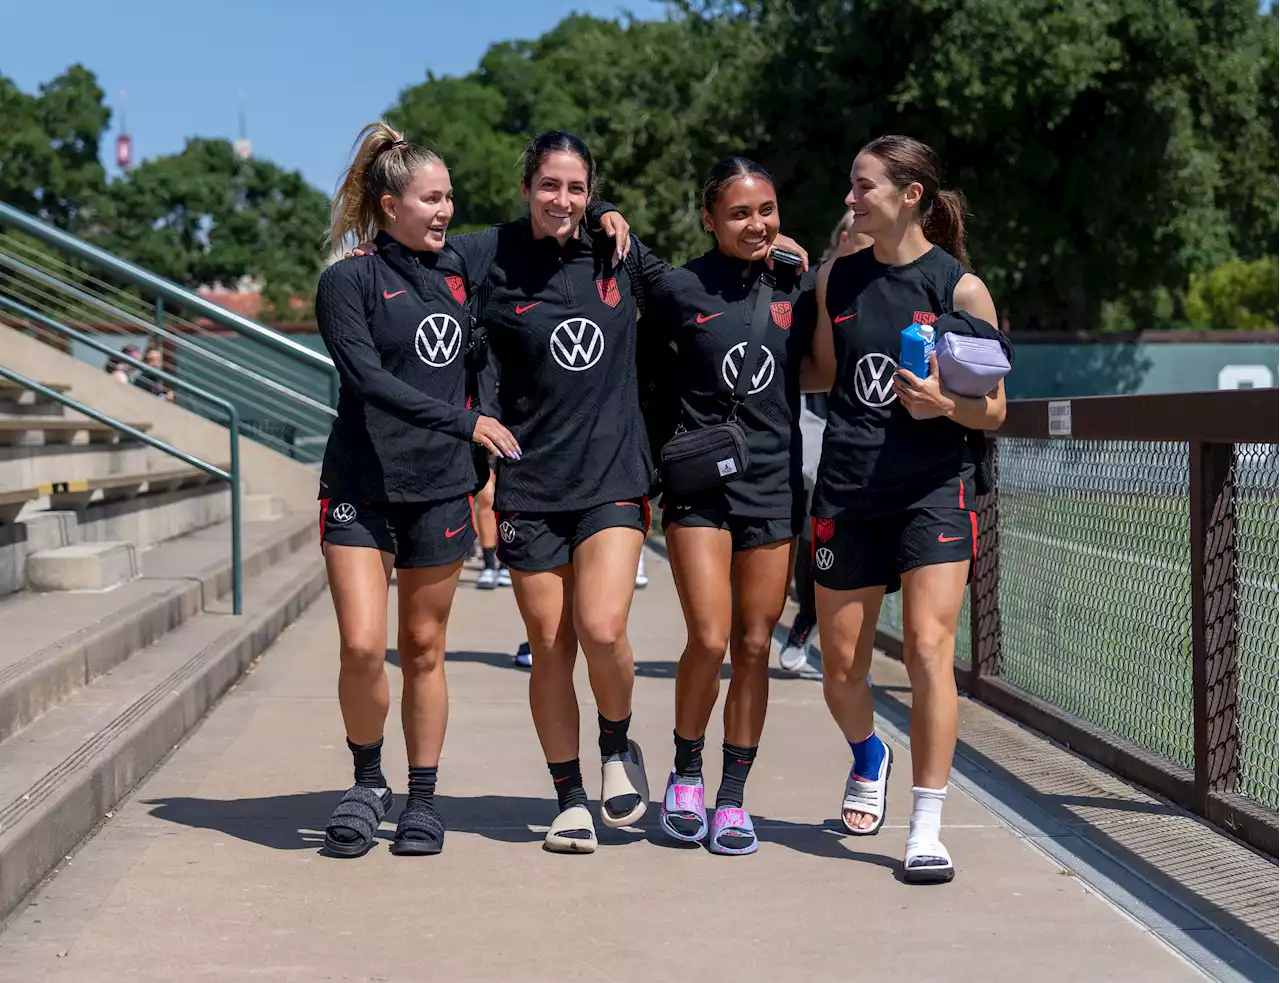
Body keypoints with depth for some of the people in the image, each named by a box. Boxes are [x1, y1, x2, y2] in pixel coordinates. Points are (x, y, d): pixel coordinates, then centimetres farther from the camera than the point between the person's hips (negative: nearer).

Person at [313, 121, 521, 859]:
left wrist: (483, 470, 16)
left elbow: (474, 367, 25)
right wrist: (465, 423, -24)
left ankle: (423, 800, 18)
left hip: (441, 488, 4)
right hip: (361, 489, -4)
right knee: (362, 647, -12)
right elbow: (369, 380, -18)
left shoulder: (455, 272, 11)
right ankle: (369, 782, 10)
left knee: (424, 650, 7)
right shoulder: (349, 282, -5)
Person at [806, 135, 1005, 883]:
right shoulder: (836, 279, 7)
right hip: (847, 491, 4)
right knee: (841, 665, 9)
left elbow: (993, 412, -2)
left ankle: (927, 829, -8)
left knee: (929, 647, -15)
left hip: (935, 490, -4)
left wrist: (945, 402, -23)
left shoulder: (961, 287, -4)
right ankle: (869, 757, 41)